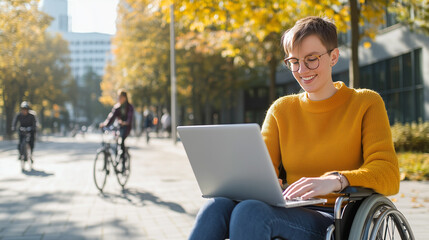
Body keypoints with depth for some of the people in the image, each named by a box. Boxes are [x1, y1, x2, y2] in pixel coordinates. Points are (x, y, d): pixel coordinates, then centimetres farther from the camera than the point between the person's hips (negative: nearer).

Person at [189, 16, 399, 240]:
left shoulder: (366, 103, 5)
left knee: (251, 211, -33)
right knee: (217, 206, -29)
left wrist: (336, 180, -28)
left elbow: (388, 175, -8)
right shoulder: (281, 110, 17)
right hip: (292, 214, 4)